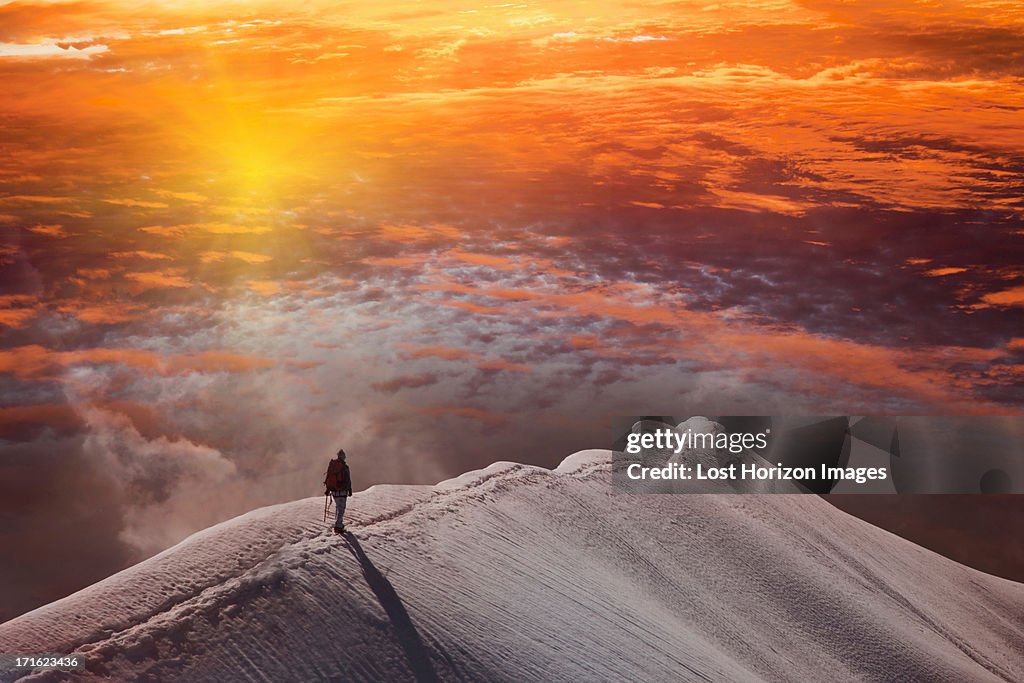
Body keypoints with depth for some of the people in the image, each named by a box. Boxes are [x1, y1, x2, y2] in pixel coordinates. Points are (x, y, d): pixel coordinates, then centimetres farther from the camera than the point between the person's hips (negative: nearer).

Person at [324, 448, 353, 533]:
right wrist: (350, 490, -2)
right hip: (342, 491, -6)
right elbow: (348, 479, -11)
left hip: (334, 490, 6)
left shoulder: (331, 464, 4)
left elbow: (328, 477, 10)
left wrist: (328, 489, 17)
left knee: (338, 507, 22)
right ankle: (338, 527, -9)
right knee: (341, 508, -4)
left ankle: (338, 524, 30)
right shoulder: (344, 466, -13)